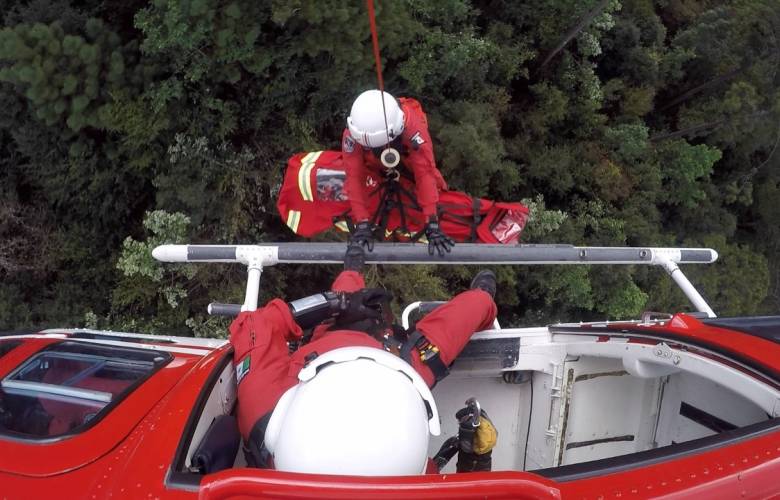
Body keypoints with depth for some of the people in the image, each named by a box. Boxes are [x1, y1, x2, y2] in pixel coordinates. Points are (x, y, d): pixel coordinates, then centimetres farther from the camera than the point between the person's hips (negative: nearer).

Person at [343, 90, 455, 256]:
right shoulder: (353, 132, -44)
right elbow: (354, 177, -39)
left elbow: (425, 174, -46)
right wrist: (362, 224, -43)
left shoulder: (413, 127, -48)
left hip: (406, 145, -1)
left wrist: (432, 225, -49)